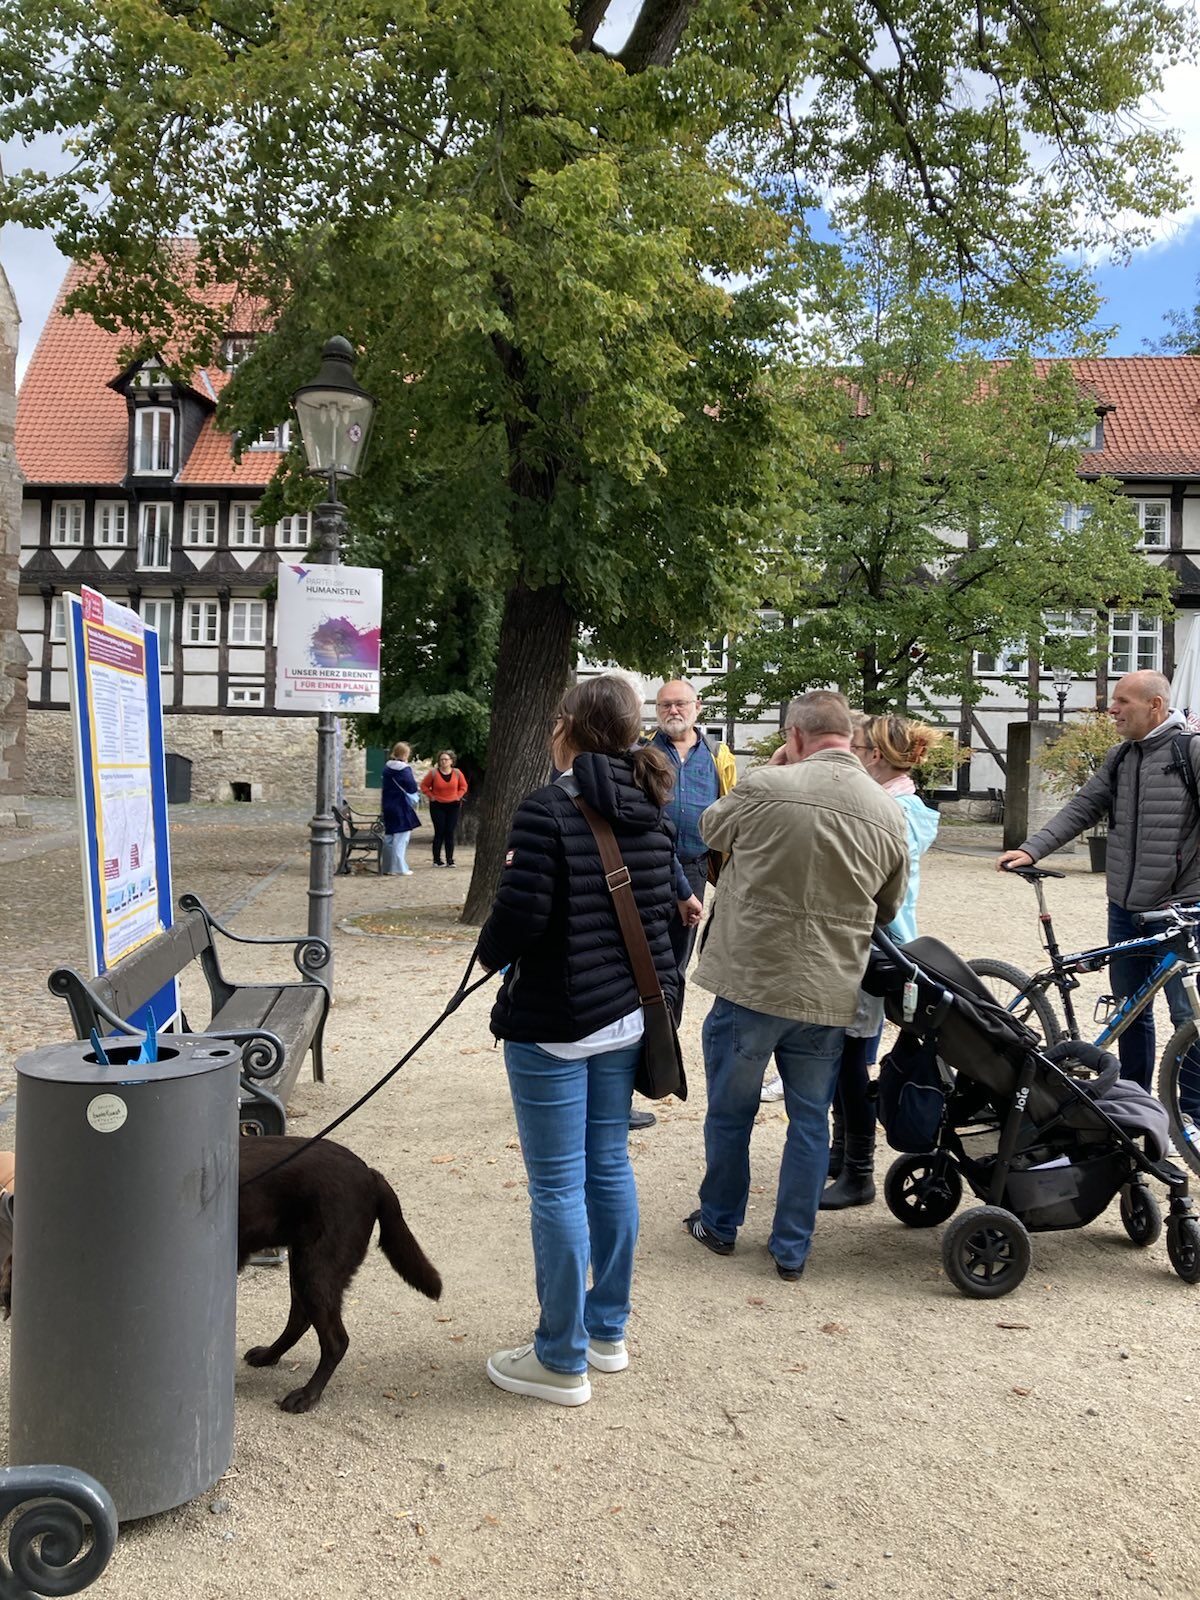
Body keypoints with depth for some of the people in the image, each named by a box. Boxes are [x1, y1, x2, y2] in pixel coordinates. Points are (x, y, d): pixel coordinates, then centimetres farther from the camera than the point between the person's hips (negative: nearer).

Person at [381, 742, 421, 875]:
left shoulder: (387, 767, 8)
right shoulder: (404, 769, -15)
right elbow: (413, 788, -14)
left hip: (388, 806, 7)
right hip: (401, 807, -7)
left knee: (389, 837, 11)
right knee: (401, 838, -1)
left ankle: (387, 867, 15)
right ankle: (399, 867, -1)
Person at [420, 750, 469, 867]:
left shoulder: (457, 773, 1)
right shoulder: (433, 773, -5)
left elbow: (463, 786, 13)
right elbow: (424, 785, 4)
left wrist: (458, 796, 1)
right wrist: (431, 796, -5)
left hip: (453, 806, 2)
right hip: (437, 806, -2)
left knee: (450, 833, 2)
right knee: (439, 833, -4)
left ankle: (450, 860, 8)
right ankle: (436, 859, 4)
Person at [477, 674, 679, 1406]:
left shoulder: (548, 810, -16)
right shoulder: (650, 814, 6)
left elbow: (520, 914, -20)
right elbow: (667, 907, 11)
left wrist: (492, 951, -1)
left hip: (554, 1026, -8)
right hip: (625, 1018, 8)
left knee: (557, 1187, 3)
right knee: (609, 1168, 18)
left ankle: (562, 1361, 15)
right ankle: (608, 1331, 32)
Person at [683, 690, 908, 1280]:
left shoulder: (765, 787, -15)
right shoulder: (889, 814, -1)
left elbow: (711, 829, 7)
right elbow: (888, 909, 12)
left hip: (750, 982, -3)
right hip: (830, 993, 3)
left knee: (730, 1111, 16)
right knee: (810, 1121, 15)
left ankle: (719, 1222, 33)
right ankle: (791, 1249, 23)